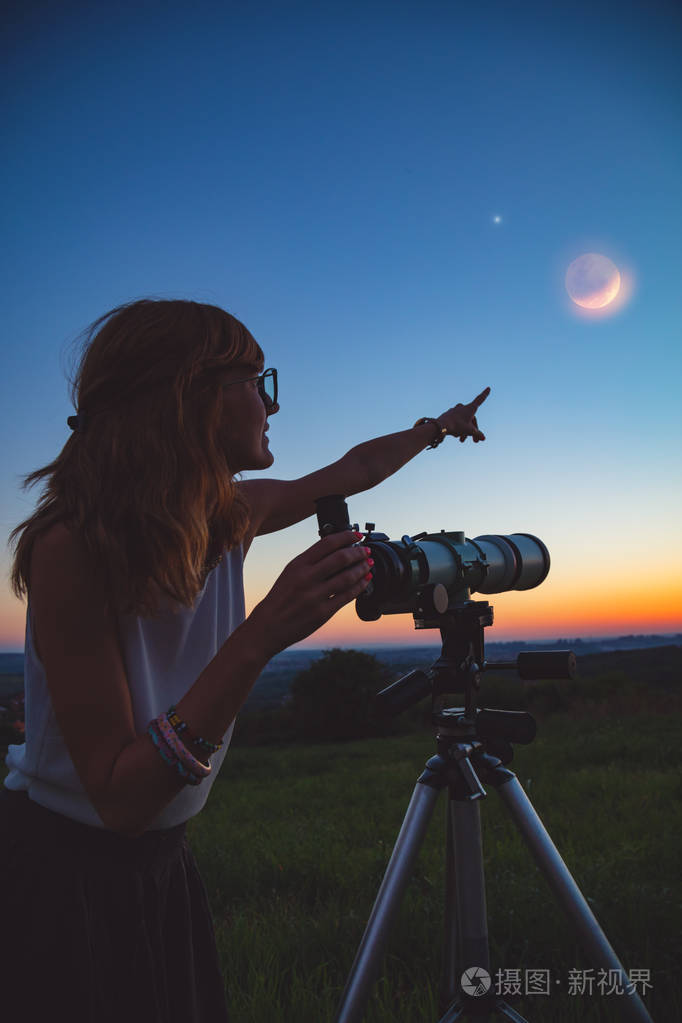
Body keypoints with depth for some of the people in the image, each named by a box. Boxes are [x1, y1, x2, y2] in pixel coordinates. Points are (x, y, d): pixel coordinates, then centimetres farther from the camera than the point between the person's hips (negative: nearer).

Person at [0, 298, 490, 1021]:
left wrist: (438, 427, 27)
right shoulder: (73, 547, -27)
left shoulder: (233, 517, -8)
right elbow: (119, 799, -27)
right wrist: (259, 640, -36)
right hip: (58, 879, -6)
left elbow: (351, 471, 13)